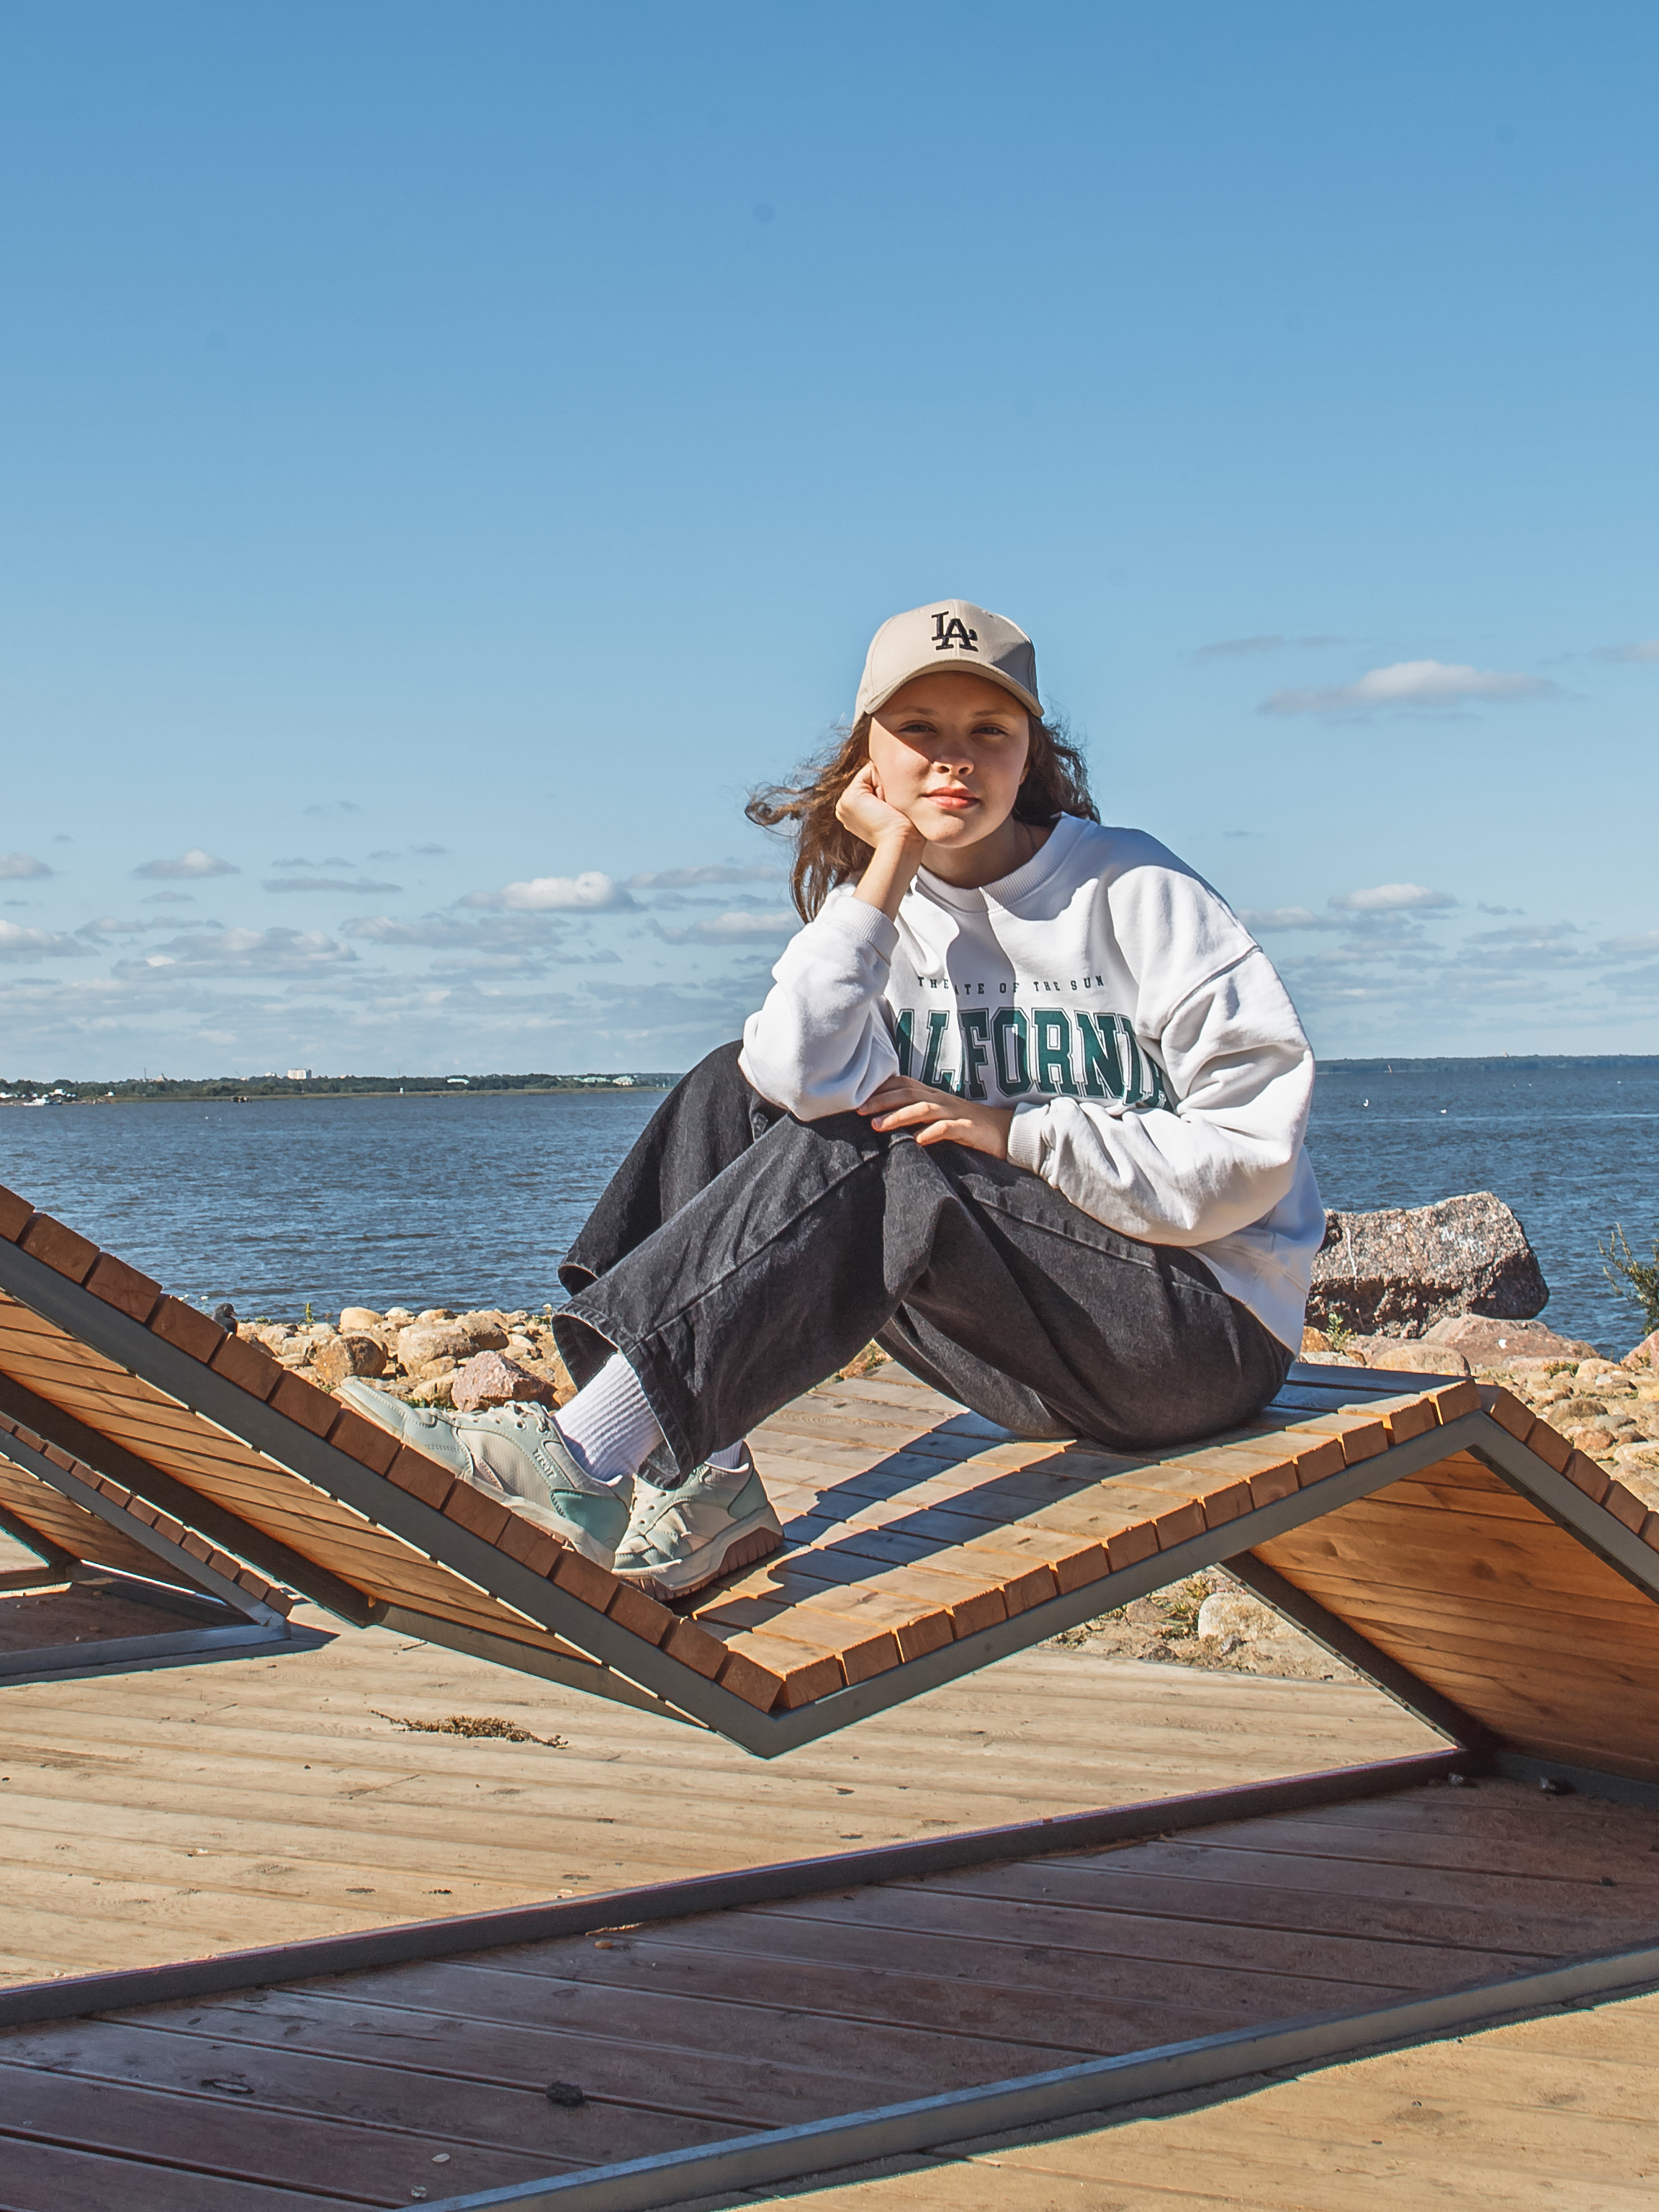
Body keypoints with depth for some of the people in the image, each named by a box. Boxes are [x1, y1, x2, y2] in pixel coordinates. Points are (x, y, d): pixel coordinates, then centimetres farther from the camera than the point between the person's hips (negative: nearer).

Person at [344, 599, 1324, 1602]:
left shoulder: (1137, 895, -7)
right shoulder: (886, 914, 7)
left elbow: (1254, 1150, -13)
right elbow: (803, 1079, -16)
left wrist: (1014, 1132, -18)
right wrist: (887, 868, -12)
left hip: (1209, 1331, -6)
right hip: (1026, 1351, 6)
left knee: (859, 1160, -26)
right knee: (739, 1090, -6)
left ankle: (579, 1455, -31)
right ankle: (702, 1485, -18)